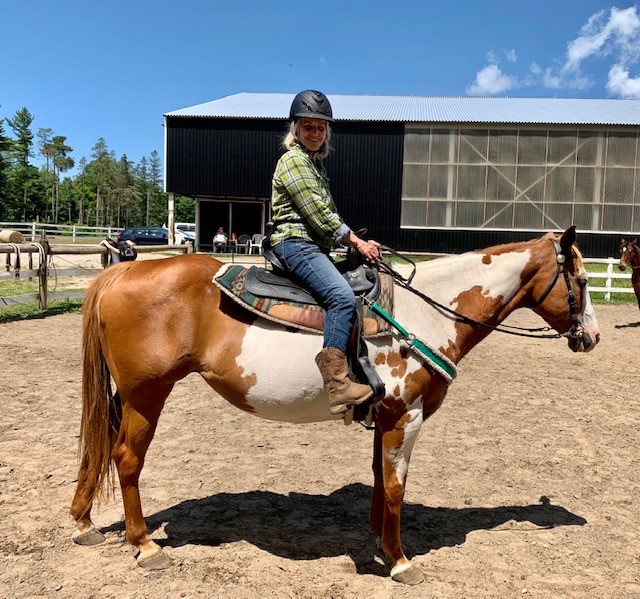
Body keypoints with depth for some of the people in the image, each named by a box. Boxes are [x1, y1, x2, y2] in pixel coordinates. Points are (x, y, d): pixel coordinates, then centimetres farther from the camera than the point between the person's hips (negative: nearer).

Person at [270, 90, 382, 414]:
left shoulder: (315, 163, 24)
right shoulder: (294, 160, -6)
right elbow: (318, 215, -14)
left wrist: (358, 243, 12)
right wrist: (357, 242, -9)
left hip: (314, 246, 10)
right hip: (296, 244, -10)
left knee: (355, 292, 8)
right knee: (342, 296, -28)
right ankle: (336, 382, -33)